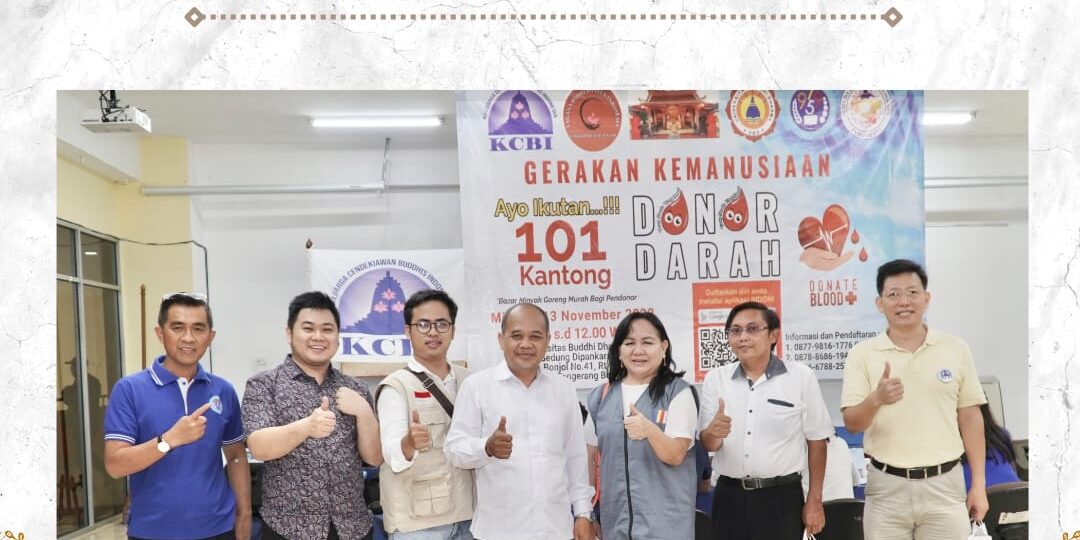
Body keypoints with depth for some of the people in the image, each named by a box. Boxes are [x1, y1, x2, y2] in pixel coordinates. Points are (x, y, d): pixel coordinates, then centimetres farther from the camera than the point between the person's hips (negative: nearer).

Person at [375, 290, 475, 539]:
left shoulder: (468, 380, 6)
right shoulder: (396, 386, -10)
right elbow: (392, 452, -23)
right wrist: (410, 443, -42)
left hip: (467, 513, 5)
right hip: (418, 519, -5)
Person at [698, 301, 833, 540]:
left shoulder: (801, 377, -4)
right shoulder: (715, 379, 3)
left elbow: (816, 441, 1)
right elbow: (707, 444, 4)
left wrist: (814, 501, 0)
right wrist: (713, 432, -19)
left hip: (781, 497, -2)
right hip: (729, 497, 3)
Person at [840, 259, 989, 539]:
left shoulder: (956, 349, 3)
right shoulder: (862, 354, -2)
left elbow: (970, 417, 7)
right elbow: (851, 424, -7)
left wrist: (979, 483, 5)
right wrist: (876, 399, -27)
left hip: (944, 484, 1)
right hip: (887, 485, -1)